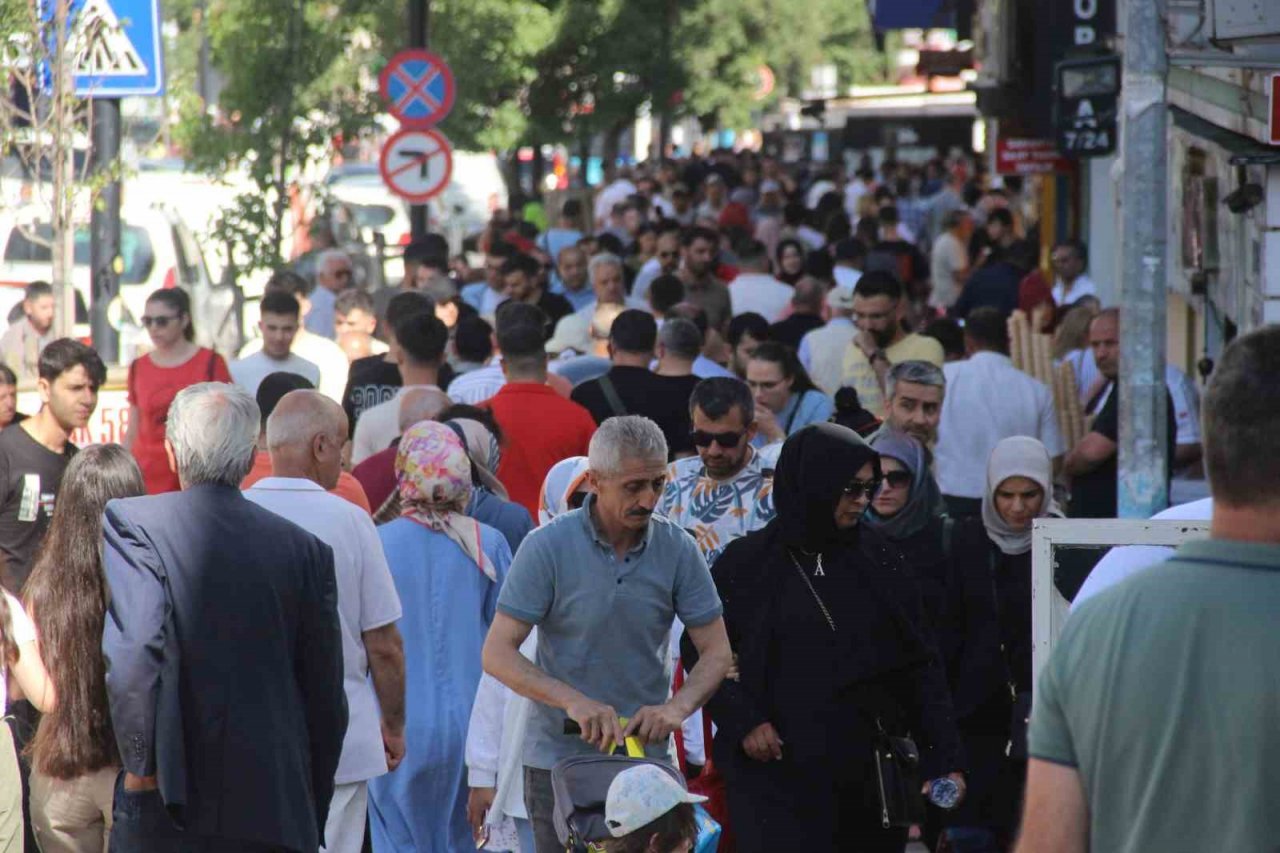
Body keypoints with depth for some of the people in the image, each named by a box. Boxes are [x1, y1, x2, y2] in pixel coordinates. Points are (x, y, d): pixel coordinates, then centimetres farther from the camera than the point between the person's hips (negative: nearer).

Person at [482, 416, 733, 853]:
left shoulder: (677, 549, -1)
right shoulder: (548, 547, -9)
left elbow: (716, 651, 3)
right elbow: (498, 653, -12)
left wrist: (677, 707, -19)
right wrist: (573, 701, -27)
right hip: (559, 756, -2)